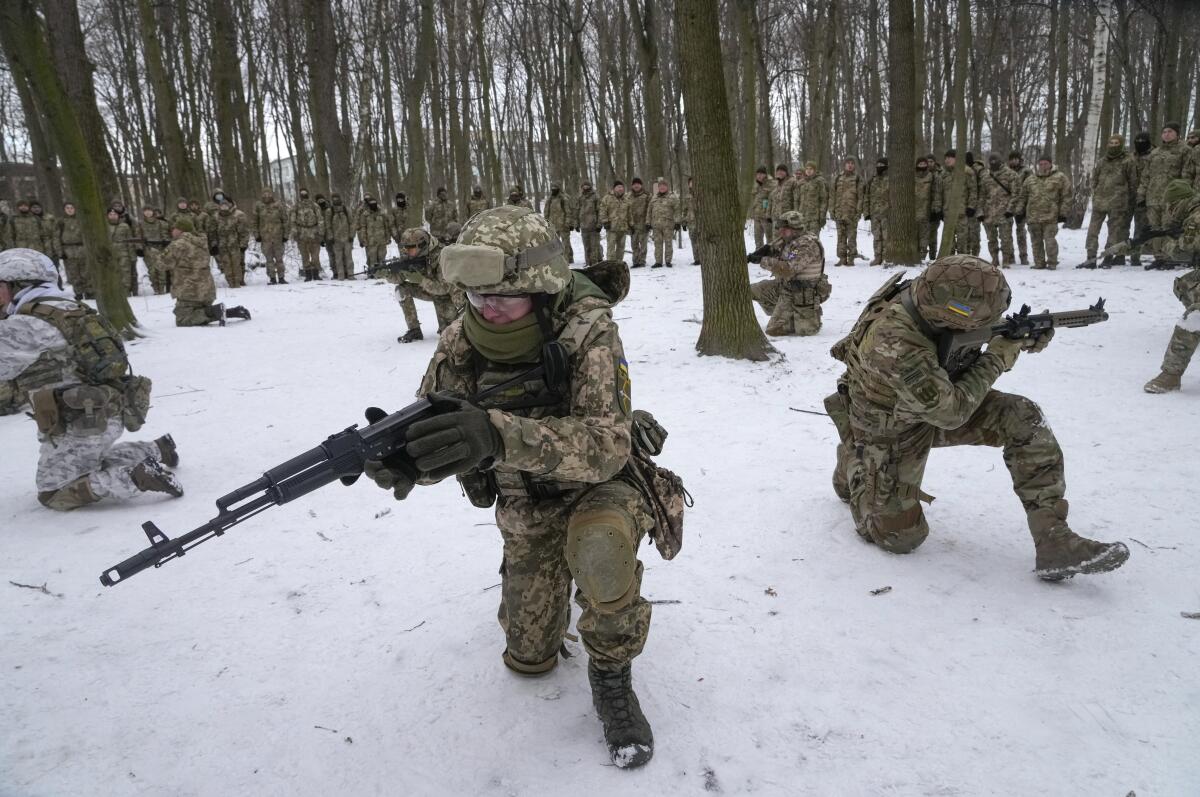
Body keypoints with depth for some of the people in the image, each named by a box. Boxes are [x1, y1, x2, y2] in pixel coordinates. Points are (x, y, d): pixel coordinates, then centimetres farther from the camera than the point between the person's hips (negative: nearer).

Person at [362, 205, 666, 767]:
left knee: (600, 547, -39)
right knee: (530, 658, 13)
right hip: (526, 509, 4)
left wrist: (498, 435, -57)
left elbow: (606, 445, -42)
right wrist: (397, 457, -40)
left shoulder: (588, 332, -31)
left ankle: (612, 678, -10)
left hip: (599, 489, -4)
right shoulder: (460, 345, -18)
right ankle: (545, 584, 46)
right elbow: (434, 445, -15)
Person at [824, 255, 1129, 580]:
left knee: (1023, 418, -16)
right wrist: (997, 358, -22)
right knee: (900, 536, 0)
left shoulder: (923, 295, -19)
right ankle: (851, 465, 25)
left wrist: (1024, 336, -15)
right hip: (890, 430, -6)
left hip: (937, 400, 7)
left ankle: (1054, 541, -11)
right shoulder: (892, 342, -41)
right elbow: (950, 412, -32)